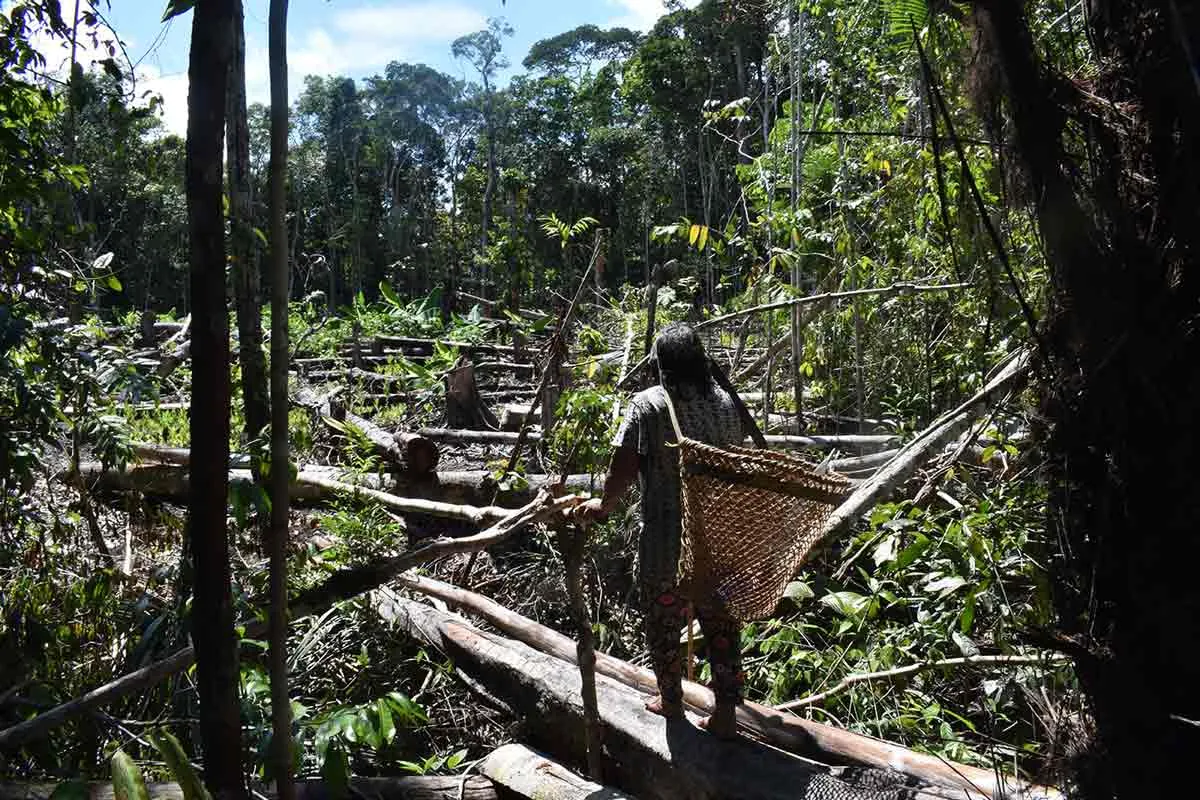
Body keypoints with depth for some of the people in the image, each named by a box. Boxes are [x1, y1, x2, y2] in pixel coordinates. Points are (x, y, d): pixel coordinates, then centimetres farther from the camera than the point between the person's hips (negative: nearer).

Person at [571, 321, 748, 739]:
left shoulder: (647, 405, -13)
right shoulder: (725, 403, 0)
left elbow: (622, 471, -17)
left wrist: (603, 506, 1)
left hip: (665, 540, -3)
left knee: (664, 624, 16)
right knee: (721, 624, 14)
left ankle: (670, 702, 33)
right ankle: (725, 715, 20)